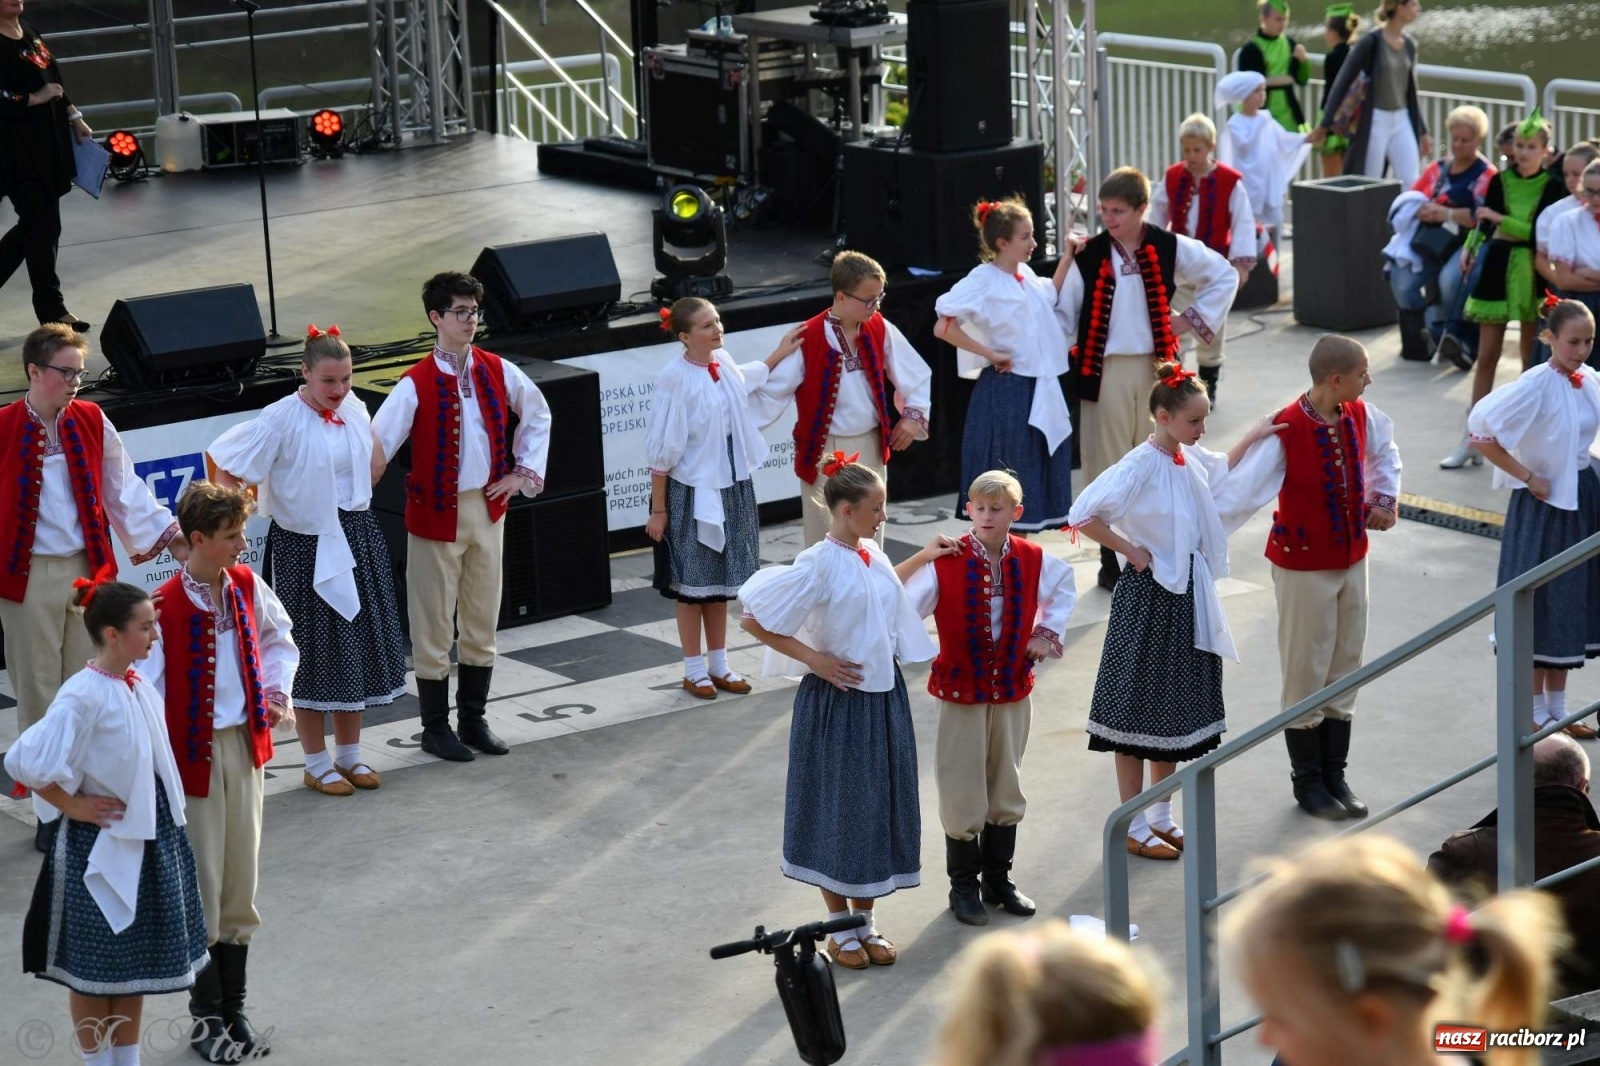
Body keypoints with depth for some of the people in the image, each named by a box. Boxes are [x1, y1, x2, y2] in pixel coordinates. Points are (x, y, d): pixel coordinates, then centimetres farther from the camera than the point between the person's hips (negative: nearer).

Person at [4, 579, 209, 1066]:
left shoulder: (140, 687, 2)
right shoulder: (83, 696, -22)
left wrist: (166, 826, 13)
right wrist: (72, 806, -15)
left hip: (149, 838, 8)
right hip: (101, 844, -8)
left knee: (139, 960, 17)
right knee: (95, 967, 8)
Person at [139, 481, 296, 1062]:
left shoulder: (246, 586, -1)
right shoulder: (167, 606, -20)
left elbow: (279, 637, 19)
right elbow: (147, 691, -20)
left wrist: (276, 690, 5)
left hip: (245, 746, 6)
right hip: (194, 753, -6)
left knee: (241, 879, 13)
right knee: (200, 884, 4)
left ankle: (234, 1007, 25)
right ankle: (206, 1015, 19)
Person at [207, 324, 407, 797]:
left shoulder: (354, 409, 2)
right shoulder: (281, 420, -16)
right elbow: (225, 464, -15)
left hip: (358, 538, 6)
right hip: (305, 545, -6)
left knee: (359, 642, 12)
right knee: (315, 650, 2)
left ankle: (349, 754, 25)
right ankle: (317, 765, 14)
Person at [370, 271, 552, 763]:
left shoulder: (496, 371, 0)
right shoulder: (417, 385, -15)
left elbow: (537, 414, 17)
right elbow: (376, 445, -21)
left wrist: (524, 472, 11)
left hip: (487, 508, 5)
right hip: (437, 514, -5)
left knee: (482, 620, 13)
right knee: (435, 625, 5)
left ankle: (474, 719, 26)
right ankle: (435, 728, 17)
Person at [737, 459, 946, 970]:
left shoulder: (875, 558, 3)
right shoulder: (819, 565, -18)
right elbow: (753, 620, -17)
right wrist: (814, 659, -16)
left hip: (884, 698, 7)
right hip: (838, 702, -7)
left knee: (879, 807, 13)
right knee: (836, 811, 6)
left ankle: (865, 921, 27)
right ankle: (841, 928, 21)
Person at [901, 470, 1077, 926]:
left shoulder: (1032, 560, -4)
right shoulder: (944, 564, -17)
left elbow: (1064, 586, 17)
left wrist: (1047, 633, 8)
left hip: (1013, 690, 4)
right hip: (961, 692, -4)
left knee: (1007, 790, 15)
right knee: (962, 794, 4)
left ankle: (998, 879, 30)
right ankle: (963, 886, 19)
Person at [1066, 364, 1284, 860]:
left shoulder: (1190, 458, 3)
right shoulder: (1141, 465, -21)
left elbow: (1219, 472, 29)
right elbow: (1084, 515, -27)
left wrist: (1251, 438, 21)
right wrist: (1130, 550, -18)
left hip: (1188, 594, 8)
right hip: (1149, 595, -8)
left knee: (1177, 707, 15)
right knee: (1140, 710, 2)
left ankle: (1161, 818, 28)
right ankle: (1135, 828, 12)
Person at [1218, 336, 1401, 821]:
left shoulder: (1360, 416, -5)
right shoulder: (1286, 432, -25)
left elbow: (1383, 449, 19)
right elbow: (1241, 493, -30)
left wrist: (1383, 499, 9)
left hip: (1352, 559, 6)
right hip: (1304, 566, -6)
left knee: (1345, 669, 14)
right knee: (1306, 674, 6)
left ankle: (1335, 775, 27)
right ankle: (1307, 782, 21)